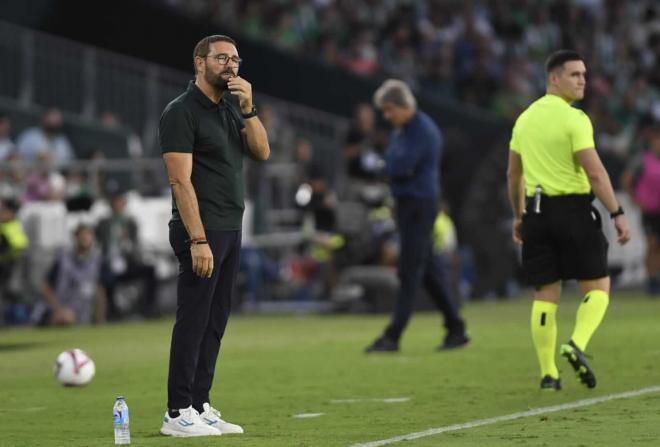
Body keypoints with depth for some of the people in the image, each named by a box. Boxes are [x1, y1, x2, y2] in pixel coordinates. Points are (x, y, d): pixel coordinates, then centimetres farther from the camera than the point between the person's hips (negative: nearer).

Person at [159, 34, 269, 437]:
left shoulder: (231, 108, 14)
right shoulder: (182, 112, -11)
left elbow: (262, 152, 4)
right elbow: (181, 181, -16)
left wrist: (248, 108, -9)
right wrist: (198, 240, -22)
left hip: (230, 230, 8)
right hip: (201, 231, -8)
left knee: (215, 323, 9)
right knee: (193, 321, -7)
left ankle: (199, 405, 13)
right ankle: (178, 414, -5)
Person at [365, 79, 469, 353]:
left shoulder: (423, 131, -15)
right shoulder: (401, 130, 16)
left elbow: (400, 166, -22)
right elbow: (395, 168, 15)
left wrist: (391, 165, -3)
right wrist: (396, 166, -4)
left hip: (420, 204, -10)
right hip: (406, 204, 10)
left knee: (410, 271, -9)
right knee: (427, 271, 11)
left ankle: (393, 336, -10)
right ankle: (456, 330, 17)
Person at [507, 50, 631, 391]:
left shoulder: (525, 118, 11)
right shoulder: (573, 119, -11)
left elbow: (513, 174, 18)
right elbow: (595, 173, -16)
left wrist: (519, 216, 28)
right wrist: (618, 214, -13)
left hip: (537, 211, 6)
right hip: (573, 209, -6)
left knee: (545, 295, 7)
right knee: (597, 287, 5)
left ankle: (548, 374, 5)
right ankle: (577, 344, -17)